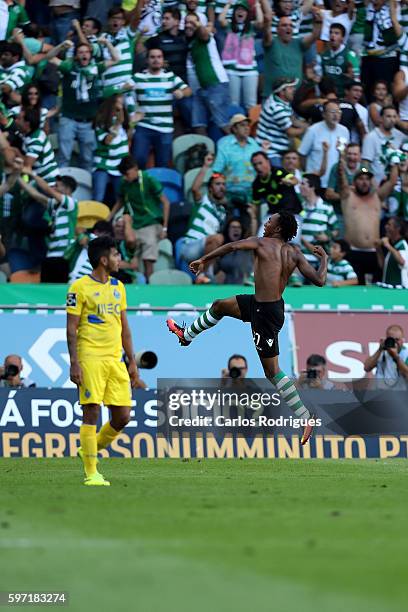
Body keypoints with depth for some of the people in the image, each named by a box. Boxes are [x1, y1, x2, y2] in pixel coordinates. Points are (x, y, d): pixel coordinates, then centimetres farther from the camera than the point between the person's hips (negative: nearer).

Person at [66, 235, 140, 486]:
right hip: (90, 358, -6)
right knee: (92, 412, -8)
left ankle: (90, 449, 25)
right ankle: (91, 472, -3)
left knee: (123, 416, 1)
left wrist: (132, 361, 17)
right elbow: (71, 328, -5)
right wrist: (74, 363, -13)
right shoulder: (80, 287, -3)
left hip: (116, 359, 6)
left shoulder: (118, 287, 16)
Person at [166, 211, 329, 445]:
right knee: (220, 306, 25)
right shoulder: (294, 253, -1)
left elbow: (232, 246, -23)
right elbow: (319, 280, -6)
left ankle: (306, 419, -2)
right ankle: (187, 335, 50)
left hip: (265, 312, -8)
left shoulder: (262, 243, -14)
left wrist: (204, 260, -9)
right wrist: (324, 259, 14)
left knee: (272, 370, -1)